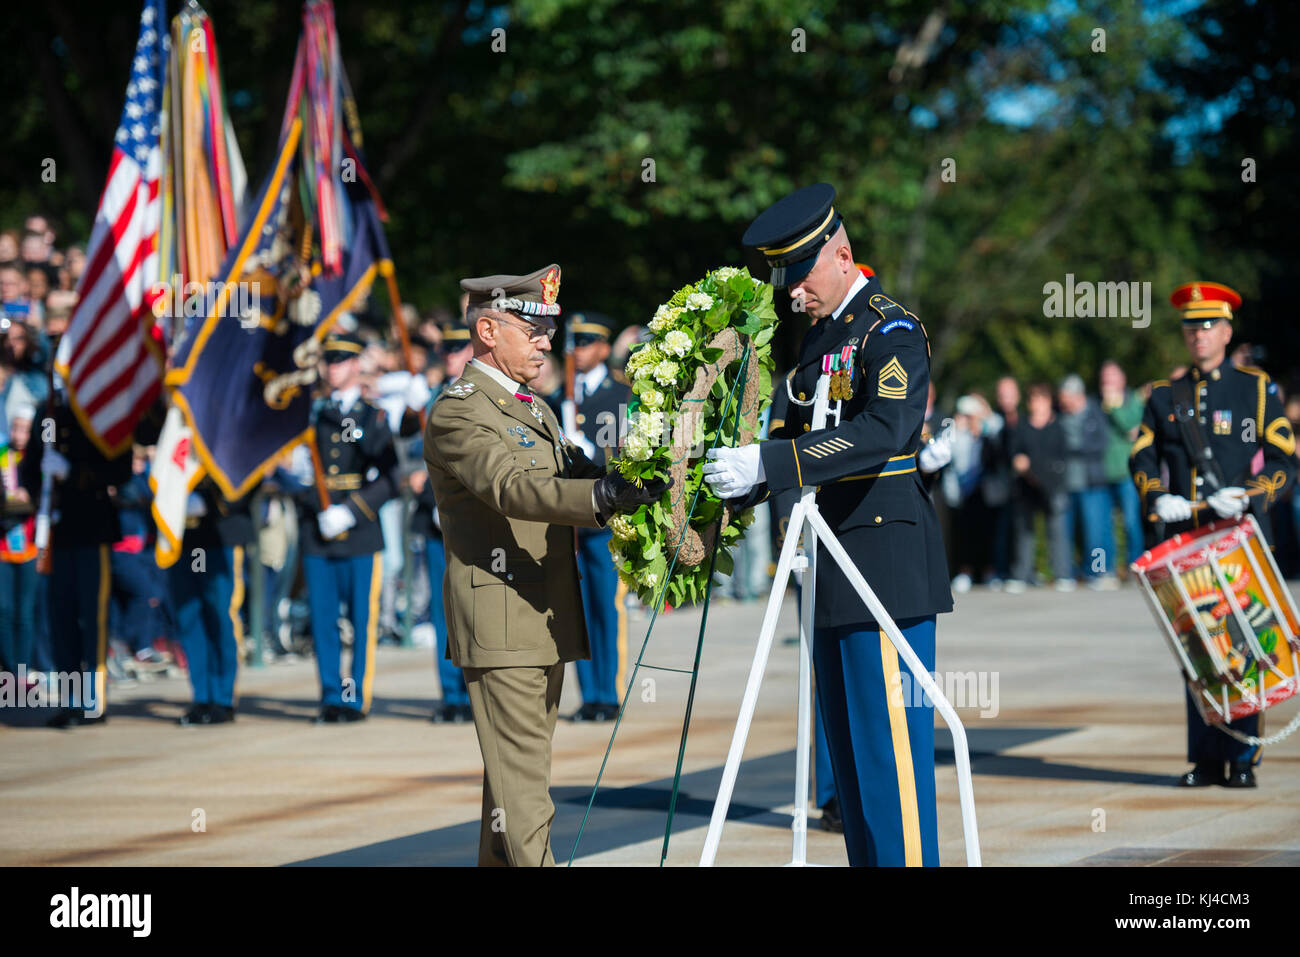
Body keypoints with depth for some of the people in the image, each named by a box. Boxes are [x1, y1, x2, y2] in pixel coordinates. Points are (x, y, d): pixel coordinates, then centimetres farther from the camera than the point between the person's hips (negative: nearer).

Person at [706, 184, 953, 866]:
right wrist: (738, 489, 6)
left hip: (886, 564, -9)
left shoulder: (892, 332, -11)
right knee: (846, 745, 12)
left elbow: (883, 433, -27)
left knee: (889, 740, -8)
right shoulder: (819, 337, 17)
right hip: (833, 576, 9)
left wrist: (768, 463, -32)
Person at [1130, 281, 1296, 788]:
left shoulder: (1256, 389, 5)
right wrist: (1157, 497, -9)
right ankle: (1205, 759, 6)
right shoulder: (1165, 395, 14)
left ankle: (1241, 759, -1)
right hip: (1184, 538, 3)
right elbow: (1141, 457, 12)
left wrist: (1248, 495, -17)